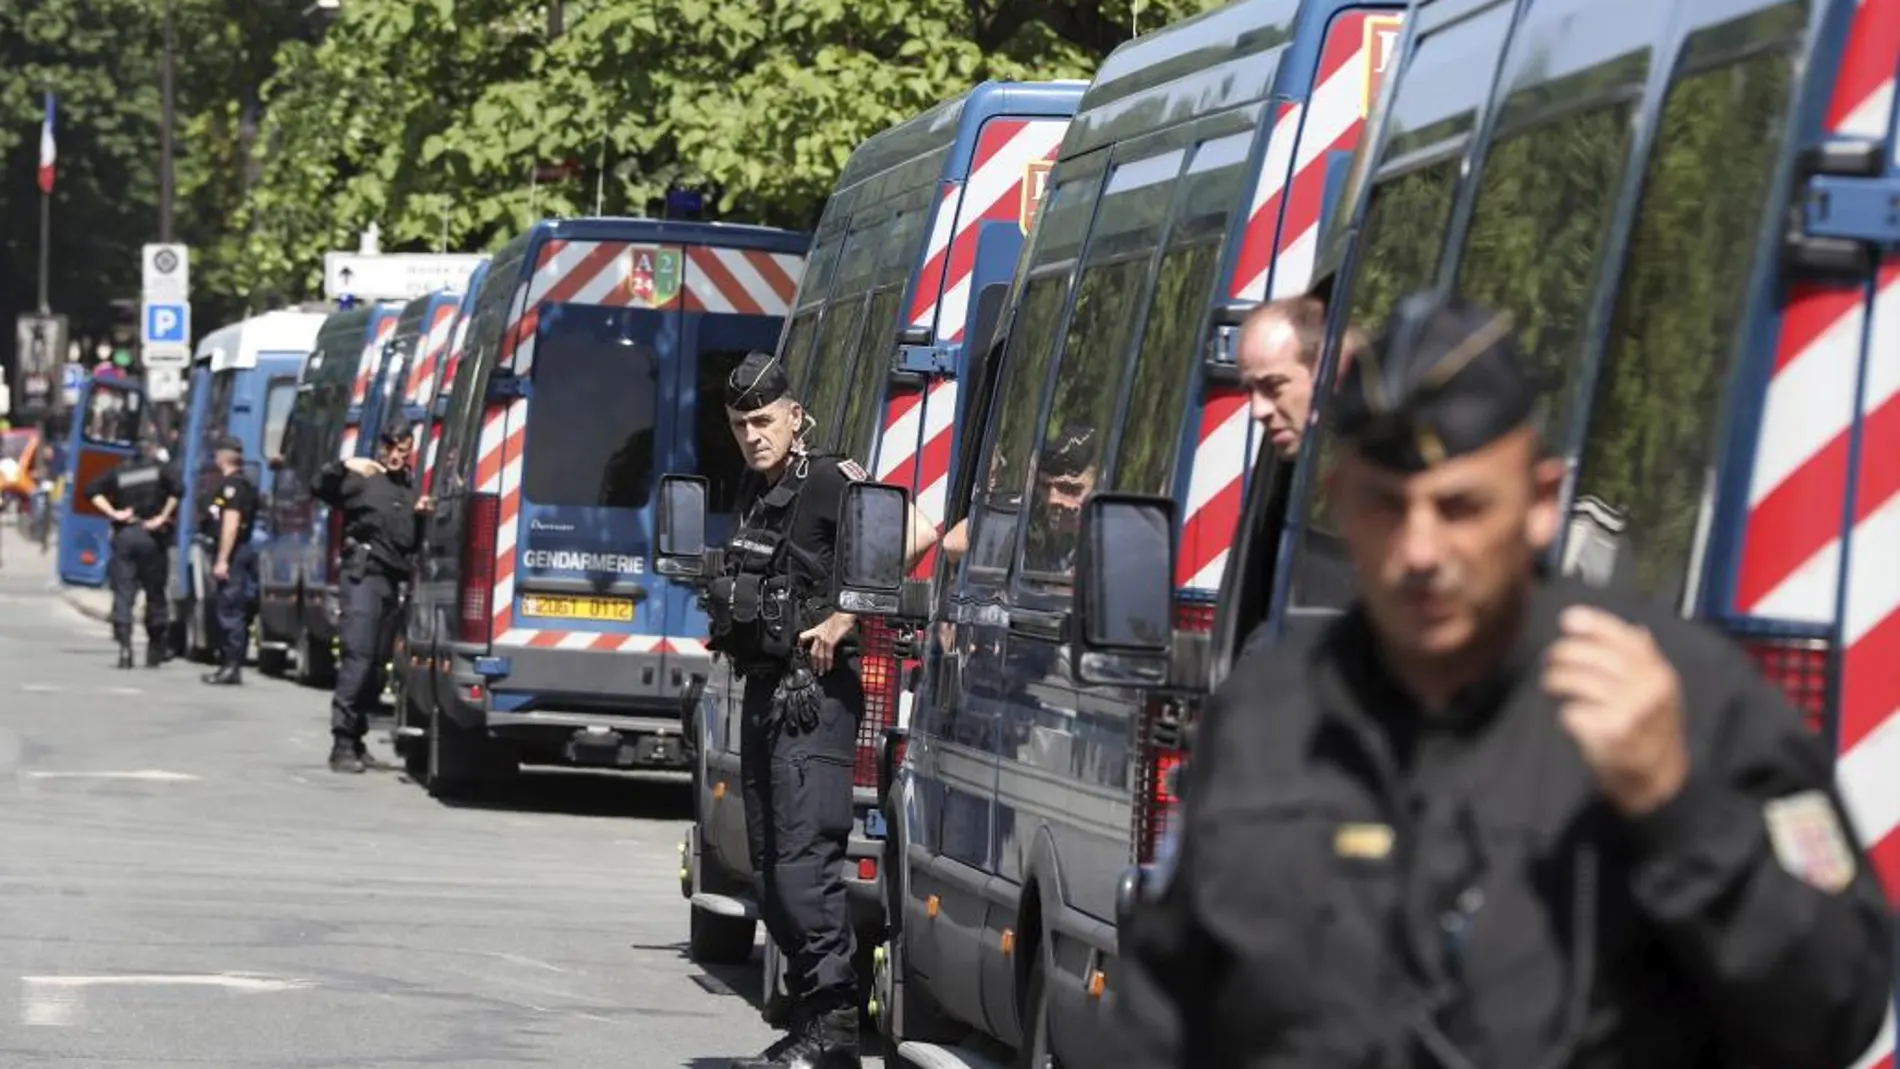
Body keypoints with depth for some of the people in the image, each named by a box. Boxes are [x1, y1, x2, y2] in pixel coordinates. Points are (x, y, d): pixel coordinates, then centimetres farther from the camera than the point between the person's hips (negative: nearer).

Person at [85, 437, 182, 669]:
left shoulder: (119, 472, 12)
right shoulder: (159, 468, 3)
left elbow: (92, 491, 3)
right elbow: (176, 490, -14)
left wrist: (112, 512, 1)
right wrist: (163, 516, -7)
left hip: (124, 535, 1)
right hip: (150, 537, -1)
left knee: (123, 593, -2)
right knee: (155, 592, 10)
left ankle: (124, 645, -17)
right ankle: (155, 649, 14)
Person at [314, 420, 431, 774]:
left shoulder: (409, 488, 19)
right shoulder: (362, 478, 1)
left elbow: (415, 543, 21)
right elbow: (320, 489, -13)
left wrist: (422, 516, 3)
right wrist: (343, 466, -28)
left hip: (393, 580, 7)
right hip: (364, 575, -7)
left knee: (377, 664, 7)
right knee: (358, 657, -13)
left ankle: (356, 741, 14)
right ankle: (342, 744, -14)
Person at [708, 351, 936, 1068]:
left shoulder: (828, 481, -11)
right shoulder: (754, 490, 14)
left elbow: (915, 536, -23)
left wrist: (844, 618, -21)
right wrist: (731, 628, 15)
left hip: (813, 695, -9)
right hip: (763, 690, 9)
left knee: (804, 859, -14)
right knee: (770, 866, 10)